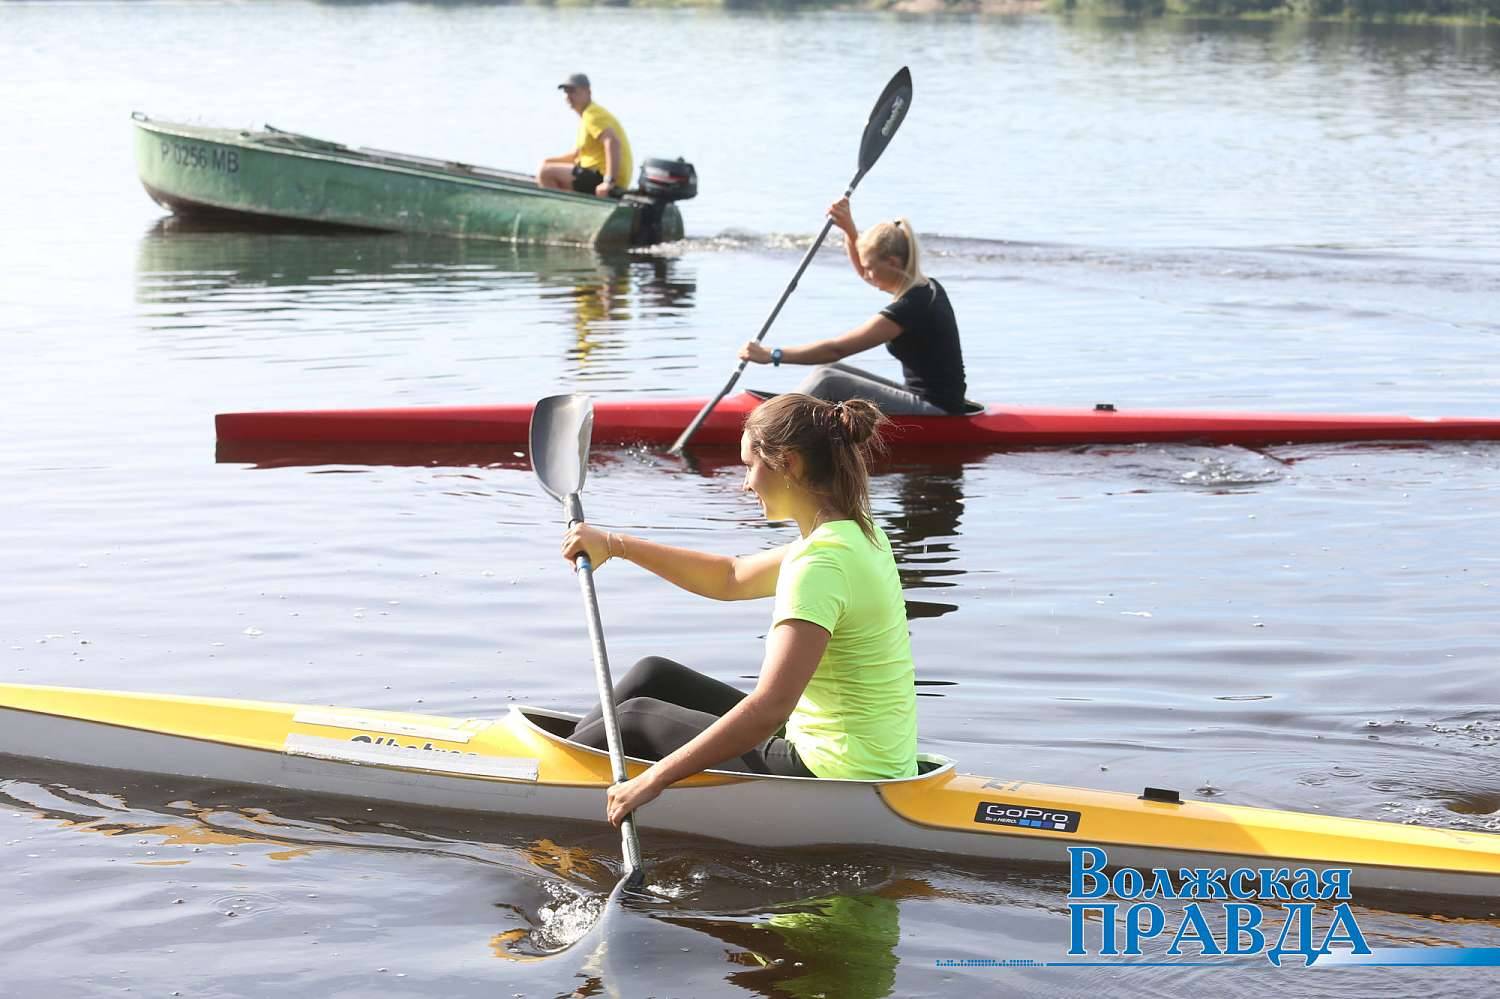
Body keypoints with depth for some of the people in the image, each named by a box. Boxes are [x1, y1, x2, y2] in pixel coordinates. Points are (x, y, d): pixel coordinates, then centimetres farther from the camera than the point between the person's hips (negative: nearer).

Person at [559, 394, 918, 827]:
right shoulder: (856, 533, 7)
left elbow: (770, 707, -32)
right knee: (654, 676, 17)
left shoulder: (821, 563, -24)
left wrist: (655, 779, -28)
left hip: (835, 783, -9)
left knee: (638, 718, 7)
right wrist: (615, 545, 15)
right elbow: (731, 579, 20)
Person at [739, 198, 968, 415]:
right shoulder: (927, 288, 8)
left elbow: (837, 349, -20)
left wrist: (772, 355, -17)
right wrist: (848, 228, 11)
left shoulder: (910, 306, -20)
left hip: (935, 414, -10)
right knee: (833, 371, 11)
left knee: (827, 380, -16)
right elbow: (864, 271, 26)